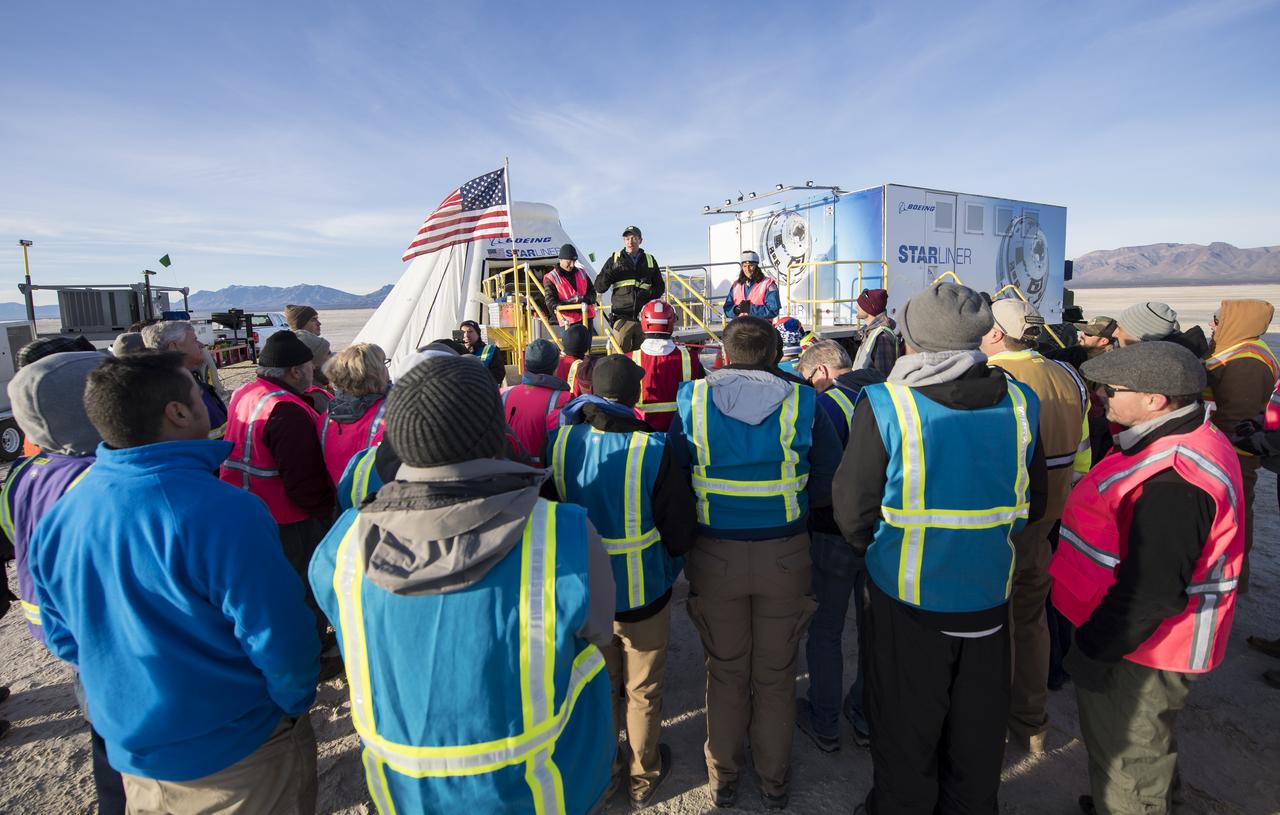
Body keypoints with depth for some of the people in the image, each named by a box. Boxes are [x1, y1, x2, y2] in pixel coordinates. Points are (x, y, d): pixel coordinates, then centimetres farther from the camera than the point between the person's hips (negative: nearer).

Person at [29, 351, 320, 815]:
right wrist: (297, 702, -7)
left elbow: (63, 636, 6)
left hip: (129, 746, 6)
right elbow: (280, 637, -26)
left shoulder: (59, 517, -7)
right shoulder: (223, 513, -31)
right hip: (238, 756, -6)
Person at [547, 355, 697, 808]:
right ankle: (644, 779, 41)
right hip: (642, 596, -3)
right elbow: (680, 532, -16)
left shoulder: (562, 442, -14)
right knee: (643, 692, 20)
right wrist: (666, 573, 3)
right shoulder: (652, 451, -24)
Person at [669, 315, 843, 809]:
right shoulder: (801, 403, -8)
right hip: (786, 554, 0)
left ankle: (723, 777, 38)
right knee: (776, 674, 19)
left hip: (714, 555, 0)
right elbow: (829, 485, -6)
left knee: (726, 671, 20)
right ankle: (774, 782, 38)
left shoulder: (692, 401, -9)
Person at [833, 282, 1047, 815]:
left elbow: (853, 513, -16)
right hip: (989, 595, 4)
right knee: (977, 731, 25)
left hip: (908, 597, -4)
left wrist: (870, 550, 5)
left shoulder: (884, 406, -21)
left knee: (906, 731, 17)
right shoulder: (1019, 402, -6)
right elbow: (1032, 506, 5)